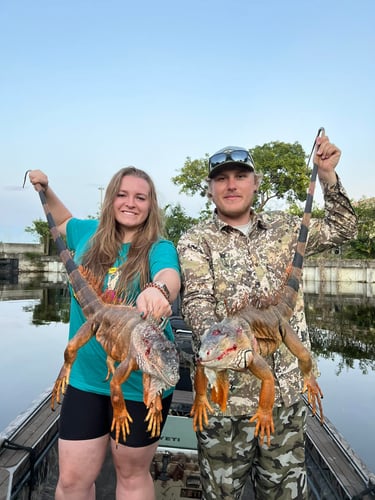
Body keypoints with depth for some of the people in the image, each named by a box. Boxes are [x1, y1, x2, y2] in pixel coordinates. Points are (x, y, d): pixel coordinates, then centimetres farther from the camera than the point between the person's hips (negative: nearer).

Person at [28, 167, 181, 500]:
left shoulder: (160, 248, -12)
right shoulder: (89, 235, 1)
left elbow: (171, 278, -34)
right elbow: (63, 219, 24)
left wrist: (158, 290, -56)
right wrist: (46, 190, 9)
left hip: (141, 383, -3)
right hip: (85, 379, 3)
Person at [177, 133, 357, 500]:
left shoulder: (283, 228, 8)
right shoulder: (196, 240, -4)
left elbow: (341, 228, 17)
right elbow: (197, 303, -16)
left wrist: (327, 174, 7)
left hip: (288, 391, 3)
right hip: (226, 392, -3)